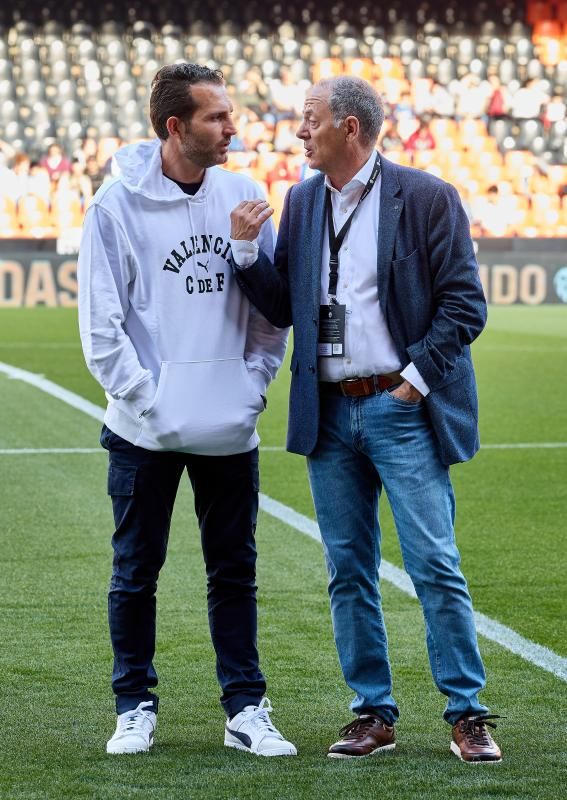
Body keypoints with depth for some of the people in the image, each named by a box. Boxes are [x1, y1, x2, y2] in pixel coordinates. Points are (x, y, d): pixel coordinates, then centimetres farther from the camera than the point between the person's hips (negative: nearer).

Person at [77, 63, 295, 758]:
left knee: (234, 571, 9)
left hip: (230, 429, 3)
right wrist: (146, 397, -12)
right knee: (135, 572, 6)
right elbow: (102, 324, -7)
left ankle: (245, 710, 16)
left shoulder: (242, 195, 4)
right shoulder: (118, 204, -7)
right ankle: (135, 707, 18)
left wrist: (254, 380, 1)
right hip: (145, 430, -3)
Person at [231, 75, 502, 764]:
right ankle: (373, 715, 16)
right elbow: (283, 308, 11)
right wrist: (246, 250, -2)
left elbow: (465, 305, -5)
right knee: (348, 572, 8)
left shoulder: (426, 198, -4)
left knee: (435, 566, -7)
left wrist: (418, 377, -11)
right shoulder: (302, 201, 12)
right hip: (329, 412, 5)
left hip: (401, 408, -5)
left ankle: (467, 714, 1)